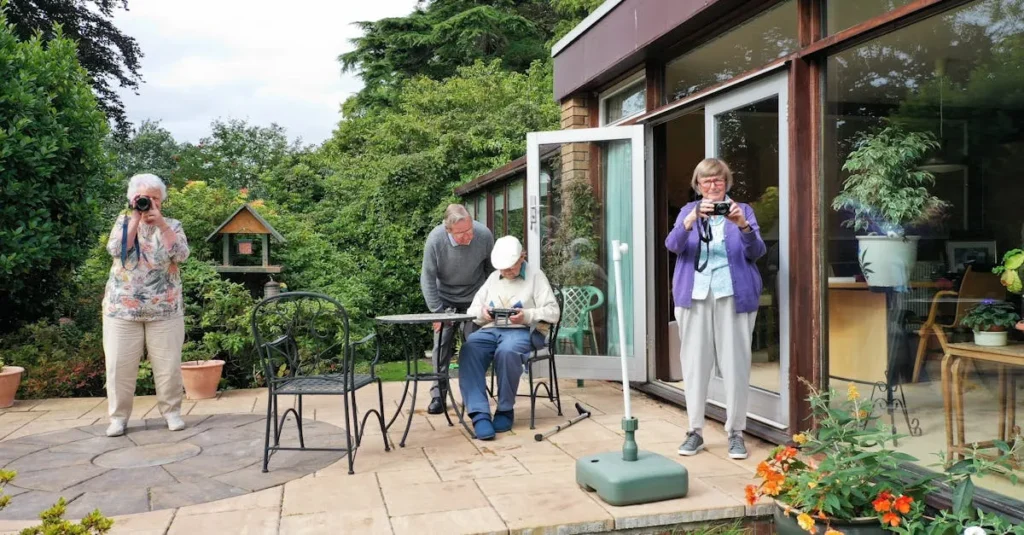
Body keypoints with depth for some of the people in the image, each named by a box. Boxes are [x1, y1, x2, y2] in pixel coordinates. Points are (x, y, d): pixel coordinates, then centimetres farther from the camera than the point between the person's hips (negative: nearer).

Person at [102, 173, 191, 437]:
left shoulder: (173, 226, 5)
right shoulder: (123, 222, 6)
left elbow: (181, 255, -12)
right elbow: (116, 250, -12)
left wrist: (161, 224, -16)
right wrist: (136, 219, -13)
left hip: (165, 311, 0)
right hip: (122, 309, 0)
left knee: (168, 365, 2)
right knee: (120, 365, 1)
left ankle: (172, 411, 16)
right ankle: (118, 416, 13)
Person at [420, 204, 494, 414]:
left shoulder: (484, 235, -24)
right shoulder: (435, 239, -27)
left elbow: (492, 268, -5)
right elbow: (428, 279, -17)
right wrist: (437, 313, -17)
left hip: (474, 297, 1)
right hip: (444, 297, 0)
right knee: (441, 343, -5)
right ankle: (438, 395, 5)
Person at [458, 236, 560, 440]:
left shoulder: (535, 276, 9)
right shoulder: (493, 278, 23)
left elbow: (553, 312, -1)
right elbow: (472, 309, 21)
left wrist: (527, 315, -18)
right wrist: (482, 312, -3)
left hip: (523, 331, -4)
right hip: (491, 330, 4)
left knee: (507, 351, -39)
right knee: (469, 350, -30)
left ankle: (505, 410, -18)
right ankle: (479, 414, -34)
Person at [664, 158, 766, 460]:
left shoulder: (742, 210, 10)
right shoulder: (689, 211, 12)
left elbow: (756, 252, -3)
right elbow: (673, 245, -6)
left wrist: (743, 225, -22)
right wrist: (692, 219, -24)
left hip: (734, 296, -1)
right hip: (694, 295, 1)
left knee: (735, 363, -2)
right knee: (694, 362, 2)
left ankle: (736, 432, 8)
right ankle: (695, 431, 11)